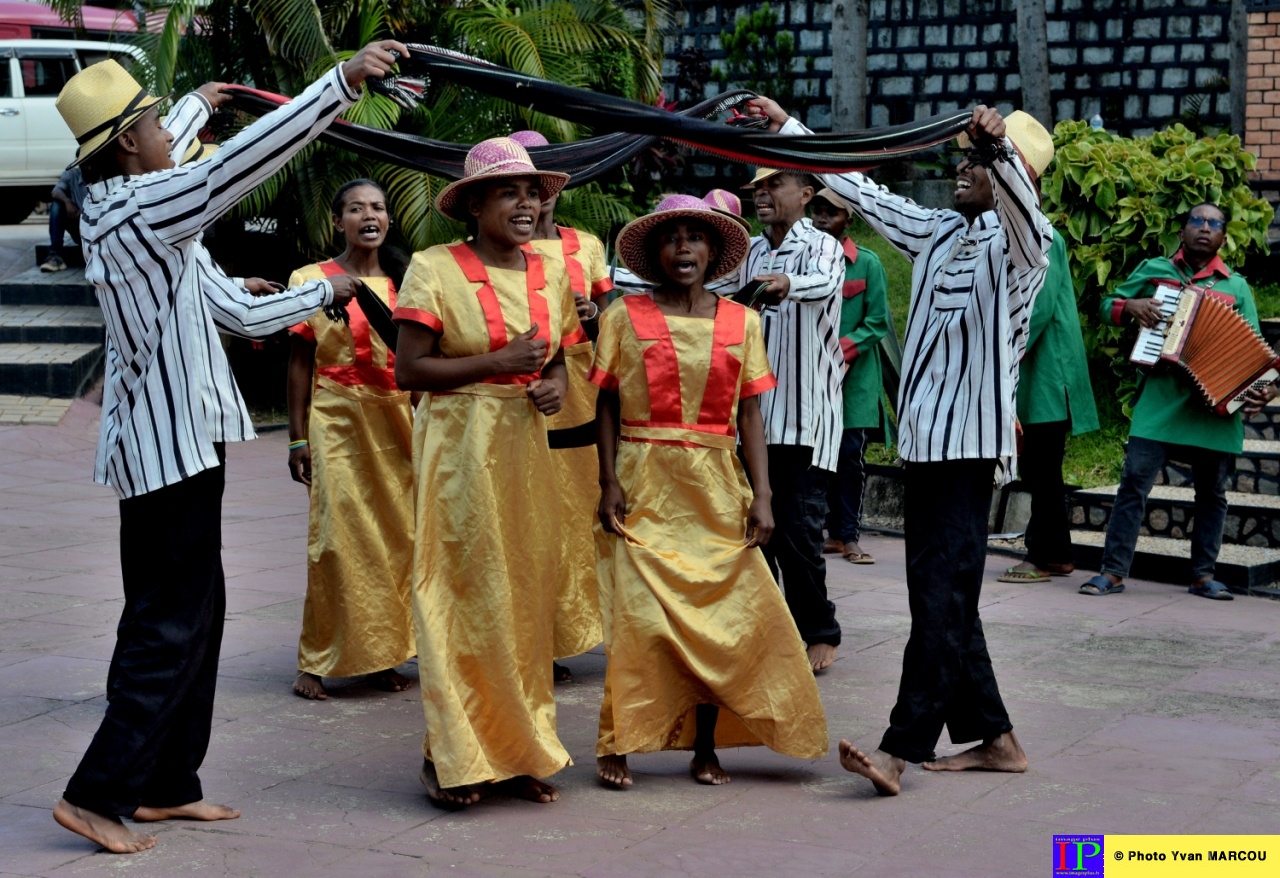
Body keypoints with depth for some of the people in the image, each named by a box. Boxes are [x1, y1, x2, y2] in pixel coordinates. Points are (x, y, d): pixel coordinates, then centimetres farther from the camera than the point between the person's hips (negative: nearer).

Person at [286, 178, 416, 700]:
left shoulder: (404, 281, 11)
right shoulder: (312, 280, 2)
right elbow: (300, 363, 1)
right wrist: (298, 438, -3)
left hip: (398, 422, 4)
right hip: (337, 421, -3)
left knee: (397, 534, 2)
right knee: (337, 536, -8)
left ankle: (384, 655, 13)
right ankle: (315, 662, -1)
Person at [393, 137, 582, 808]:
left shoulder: (551, 274, 11)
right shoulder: (435, 269, -7)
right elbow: (408, 370, -11)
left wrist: (555, 384, -2)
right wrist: (498, 362, -16)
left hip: (525, 448, 6)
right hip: (458, 446, -5)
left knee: (525, 594, 6)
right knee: (462, 595, -4)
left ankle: (516, 750, 16)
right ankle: (452, 758, 6)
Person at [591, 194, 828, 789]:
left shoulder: (741, 322, 7)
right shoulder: (624, 317, 2)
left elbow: (750, 414, 6)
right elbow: (607, 407, 3)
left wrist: (761, 496, -1)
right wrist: (609, 484, -7)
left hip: (716, 489, 2)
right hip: (644, 487, -2)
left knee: (719, 617, 2)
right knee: (640, 615, -6)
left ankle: (705, 747, 14)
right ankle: (616, 746, 3)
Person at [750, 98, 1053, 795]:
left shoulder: (1017, 244, -6)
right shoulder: (937, 231, 17)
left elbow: (1024, 214, -30)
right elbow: (861, 189, 23)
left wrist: (999, 145, -49)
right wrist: (786, 128, 23)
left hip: (970, 440, -8)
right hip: (922, 436, 9)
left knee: (942, 594, -12)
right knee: (942, 596, 9)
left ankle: (901, 749, -15)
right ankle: (994, 737, 17)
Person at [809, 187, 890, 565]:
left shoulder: (867, 263, 0)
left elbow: (878, 321, -2)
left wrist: (842, 351, -14)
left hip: (855, 375, -2)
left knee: (851, 455, -4)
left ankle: (849, 536, 1)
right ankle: (834, 532, 11)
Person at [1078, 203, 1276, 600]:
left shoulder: (1236, 287, 12)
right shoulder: (1153, 270, 11)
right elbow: (1108, 305, 15)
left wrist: (1262, 388, -10)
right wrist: (1131, 305, -7)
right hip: (1160, 398, -1)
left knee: (1211, 491, 6)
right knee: (1134, 481, -8)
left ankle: (1203, 575, 17)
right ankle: (1113, 571, -5)